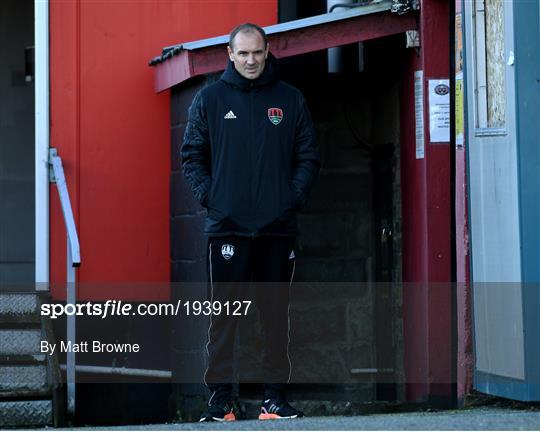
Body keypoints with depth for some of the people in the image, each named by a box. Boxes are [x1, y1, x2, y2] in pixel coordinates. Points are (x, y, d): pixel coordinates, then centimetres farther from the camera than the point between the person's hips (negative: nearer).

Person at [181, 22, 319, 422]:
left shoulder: (290, 100, 9)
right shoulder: (210, 99, 7)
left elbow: (309, 156, 11)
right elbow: (192, 155, 8)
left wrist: (295, 196, -3)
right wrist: (208, 195, -5)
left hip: (278, 226, 1)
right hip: (227, 225, -1)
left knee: (276, 313, 5)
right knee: (224, 314, -3)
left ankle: (275, 396, 10)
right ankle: (220, 397, 0)